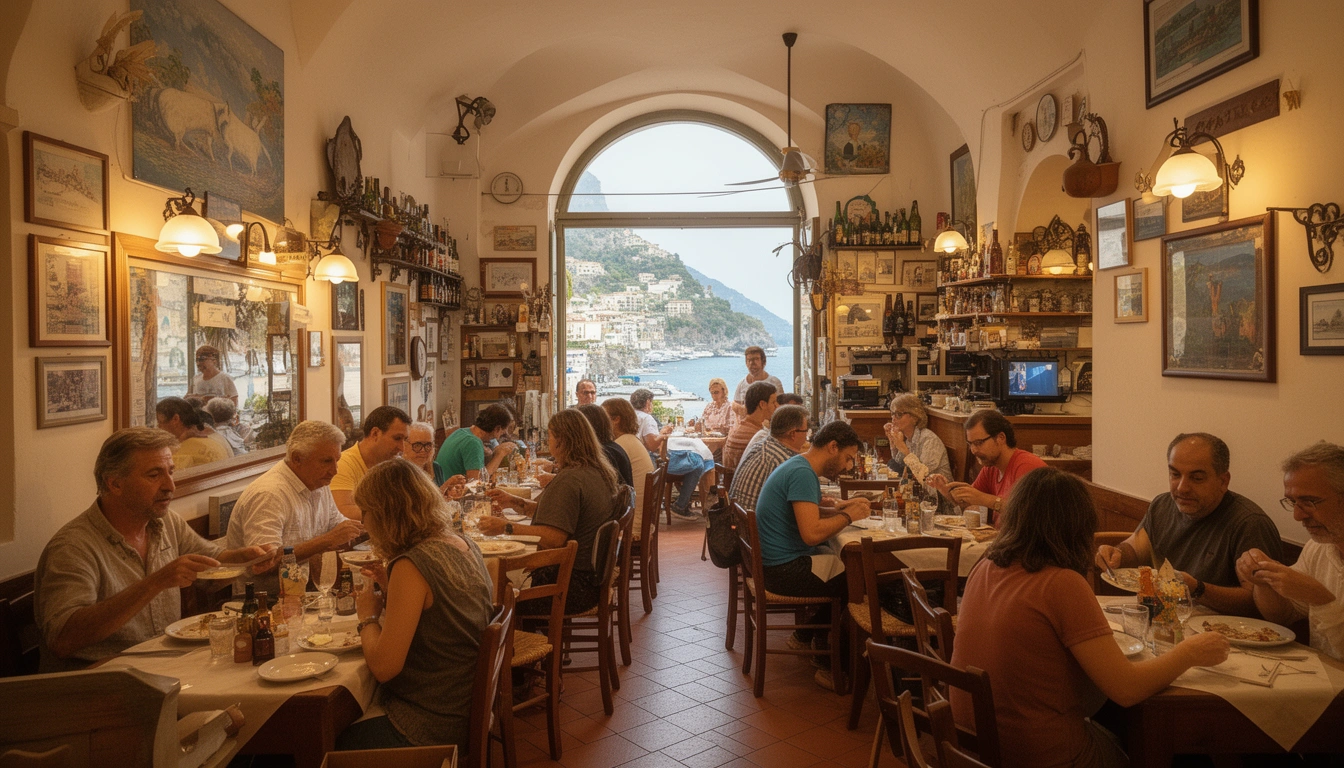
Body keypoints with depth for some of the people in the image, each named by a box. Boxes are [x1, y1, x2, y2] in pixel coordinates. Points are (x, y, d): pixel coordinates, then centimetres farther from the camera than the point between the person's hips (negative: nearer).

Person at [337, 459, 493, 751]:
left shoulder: (411, 565, -24)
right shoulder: (465, 545, 1)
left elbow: (383, 667, -22)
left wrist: (368, 616, -5)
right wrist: (390, 588, 7)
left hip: (431, 728, -8)